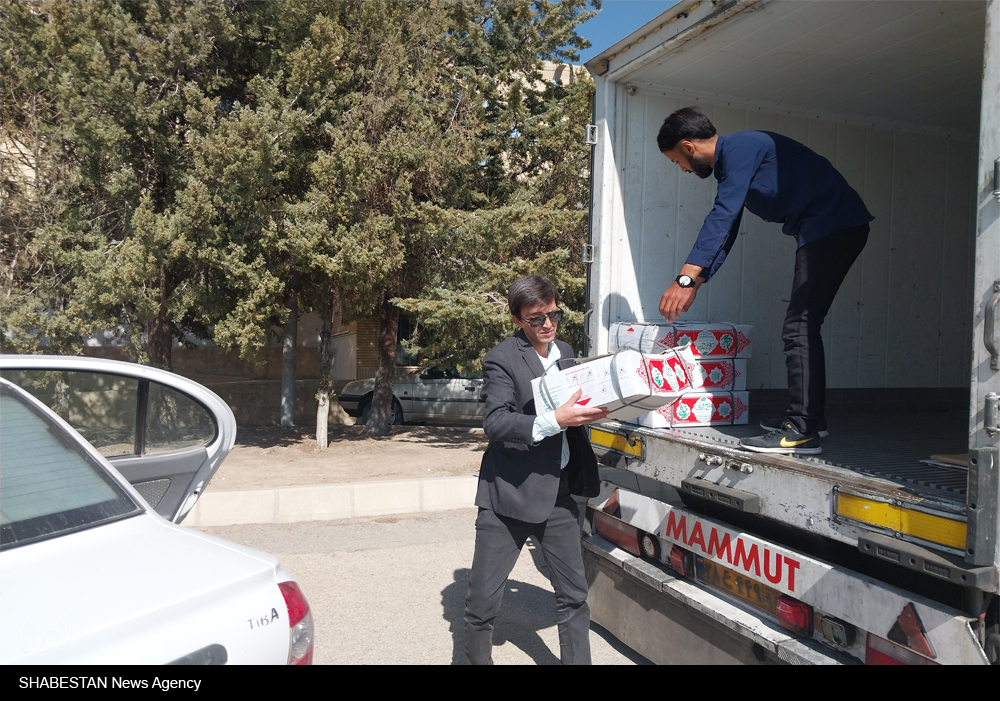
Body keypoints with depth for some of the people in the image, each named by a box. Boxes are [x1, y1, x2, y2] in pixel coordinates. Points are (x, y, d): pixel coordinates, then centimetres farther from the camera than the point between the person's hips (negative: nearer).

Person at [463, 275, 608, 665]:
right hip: (509, 492, -5)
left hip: (557, 493, 6)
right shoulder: (501, 359, -10)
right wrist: (555, 420, -33)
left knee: (574, 596, 14)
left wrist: (594, 407, 2)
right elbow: (495, 422, -22)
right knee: (483, 601, 4)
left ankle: (577, 660, 31)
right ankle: (478, 658, 28)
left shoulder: (565, 352, 11)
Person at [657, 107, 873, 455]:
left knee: (799, 327, -13)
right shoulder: (730, 161, 18)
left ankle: (802, 432, -12)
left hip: (834, 226, -10)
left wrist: (685, 279, -26)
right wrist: (694, 285, 21)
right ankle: (810, 416, 24)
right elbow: (725, 230, 22)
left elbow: (721, 218, -23)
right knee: (803, 325, 14)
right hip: (825, 232, 10)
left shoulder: (739, 147, -13)